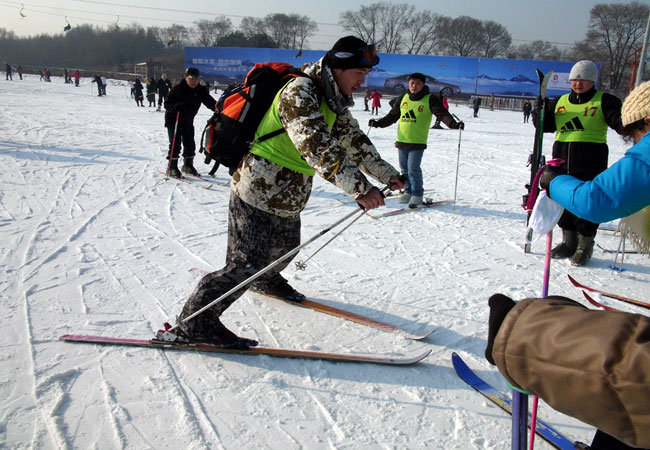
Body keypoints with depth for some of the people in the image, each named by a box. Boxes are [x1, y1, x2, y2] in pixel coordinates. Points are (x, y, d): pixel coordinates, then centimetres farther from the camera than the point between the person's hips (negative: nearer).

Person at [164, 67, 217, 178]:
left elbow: (209, 101, -12)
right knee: (175, 144, -9)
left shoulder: (201, 90, -5)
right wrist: (175, 106, -35)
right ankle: (172, 167, 0)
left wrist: (218, 107, -34)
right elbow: (167, 104, -14)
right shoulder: (177, 89, -15)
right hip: (173, 120, -4)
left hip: (188, 121, 4)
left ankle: (188, 165, 25)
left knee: (190, 144, 7)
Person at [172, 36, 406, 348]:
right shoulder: (299, 93, -24)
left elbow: (353, 139, 17)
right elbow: (319, 148, -36)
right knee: (246, 263, -8)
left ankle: (267, 280, 56)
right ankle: (195, 319, 5)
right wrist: (359, 188, -41)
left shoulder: (333, 101, 8)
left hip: (288, 196, 10)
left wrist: (385, 173, 13)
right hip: (260, 193, -9)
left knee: (286, 246, 25)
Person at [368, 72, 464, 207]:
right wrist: (378, 123, 11)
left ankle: (417, 194, 6)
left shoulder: (430, 100, -2)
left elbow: (442, 113, -13)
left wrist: (453, 124, -29)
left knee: (413, 169, -9)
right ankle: (408, 192, 25)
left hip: (417, 142, -5)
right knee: (404, 169, 11)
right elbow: (392, 116, 19)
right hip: (401, 140, 5)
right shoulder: (403, 98, 11)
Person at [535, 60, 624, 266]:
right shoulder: (560, 102, 14)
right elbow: (546, 126, 15)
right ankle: (569, 242, 24)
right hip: (562, 156, 5)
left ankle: (585, 245, 9)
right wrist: (540, 112, -5)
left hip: (591, 159, -5)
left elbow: (619, 122, -9)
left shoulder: (604, 101, 1)